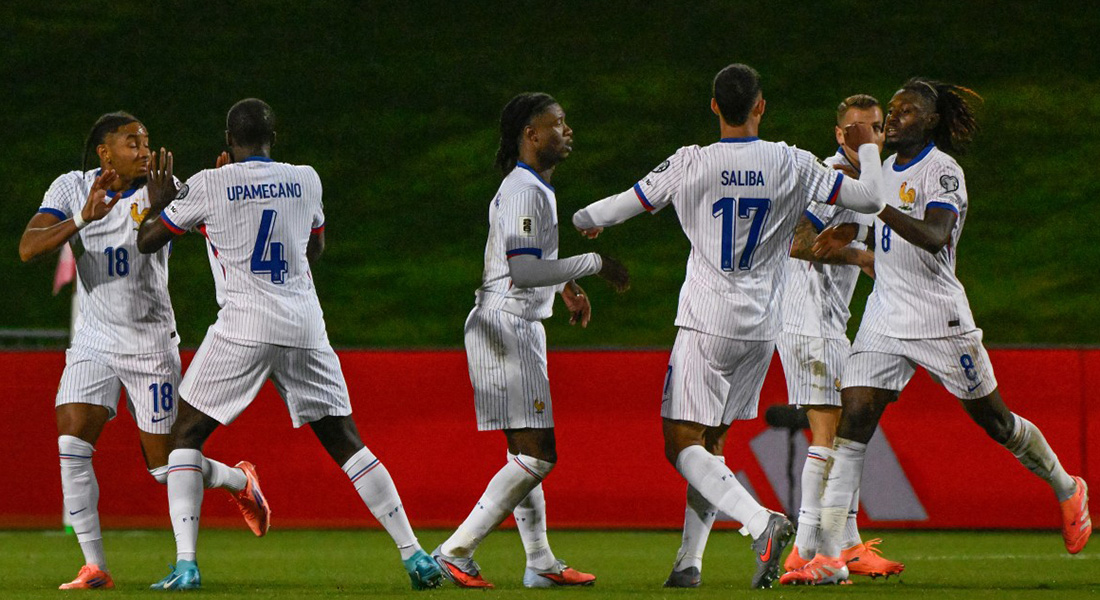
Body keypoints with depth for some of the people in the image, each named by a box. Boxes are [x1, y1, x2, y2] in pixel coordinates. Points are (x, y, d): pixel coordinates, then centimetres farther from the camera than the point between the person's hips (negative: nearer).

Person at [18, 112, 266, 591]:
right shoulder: (72, 189, -4)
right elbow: (28, 248, -16)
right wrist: (84, 218, -31)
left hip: (151, 344, -2)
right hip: (94, 343, 2)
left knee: (164, 465, 3)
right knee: (72, 446, -16)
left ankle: (239, 481, 34)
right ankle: (94, 567, -8)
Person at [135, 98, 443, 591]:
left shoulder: (208, 185, -1)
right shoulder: (305, 180, 10)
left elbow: (147, 241, 9)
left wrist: (159, 202, 28)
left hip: (244, 326, -3)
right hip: (305, 326, 3)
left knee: (186, 435, 9)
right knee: (345, 442, 12)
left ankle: (185, 564, -6)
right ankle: (413, 554, 5)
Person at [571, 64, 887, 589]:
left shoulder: (691, 164, -7)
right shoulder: (791, 164, -1)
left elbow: (622, 206, 2)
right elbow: (869, 198, 1)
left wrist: (586, 219, 25)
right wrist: (866, 148, 21)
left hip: (706, 323, -4)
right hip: (761, 328, 4)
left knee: (682, 446, -4)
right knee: (710, 442, 15)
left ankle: (761, 522, -26)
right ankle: (689, 561, 11)